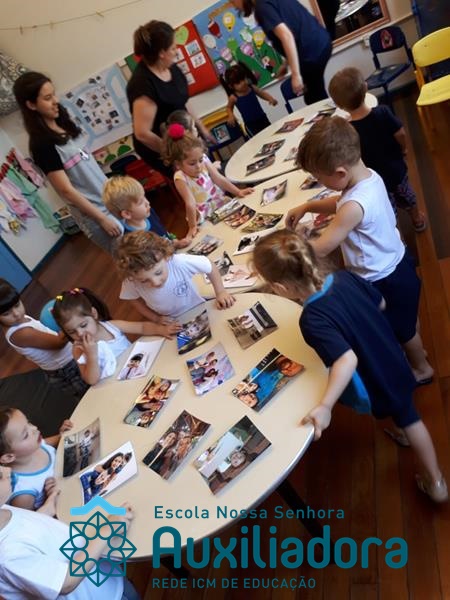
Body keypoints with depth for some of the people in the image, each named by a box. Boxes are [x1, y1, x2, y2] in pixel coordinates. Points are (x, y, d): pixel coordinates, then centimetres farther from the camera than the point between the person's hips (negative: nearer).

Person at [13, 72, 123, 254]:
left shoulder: (65, 122, 5)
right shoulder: (41, 144, -18)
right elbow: (66, 190, -18)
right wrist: (102, 219, -16)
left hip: (109, 197, 8)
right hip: (92, 212, -8)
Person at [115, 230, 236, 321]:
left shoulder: (180, 262, -31)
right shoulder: (131, 283, -24)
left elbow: (210, 266, -12)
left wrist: (220, 292, -12)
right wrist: (156, 319, -10)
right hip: (170, 326, 1)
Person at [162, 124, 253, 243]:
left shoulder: (204, 161, -12)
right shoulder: (181, 178, -26)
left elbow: (219, 179, -4)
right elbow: (190, 203, -28)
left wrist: (238, 192, -2)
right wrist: (192, 227, -24)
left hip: (223, 203, 5)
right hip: (206, 218, -5)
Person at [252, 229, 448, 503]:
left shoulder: (312, 320, -37)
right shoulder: (346, 277, -16)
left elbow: (347, 360, -46)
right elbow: (381, 303, 0)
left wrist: (325, 406, -45)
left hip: (375, 382, -6)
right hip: (395, 363, 6)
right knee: (409, 416, 28)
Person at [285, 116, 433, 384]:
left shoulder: (355, 207, -37)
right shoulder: (370, 176, -9)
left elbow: (321, 249, -31)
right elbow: (341, 202, 11)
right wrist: (307, 206, 4)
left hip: (384, 280, -8)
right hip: (397, 263, 8)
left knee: (402, 328, 20)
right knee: (406, 318, 32)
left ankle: (422, 369, 47)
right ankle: (416, 351, 59)